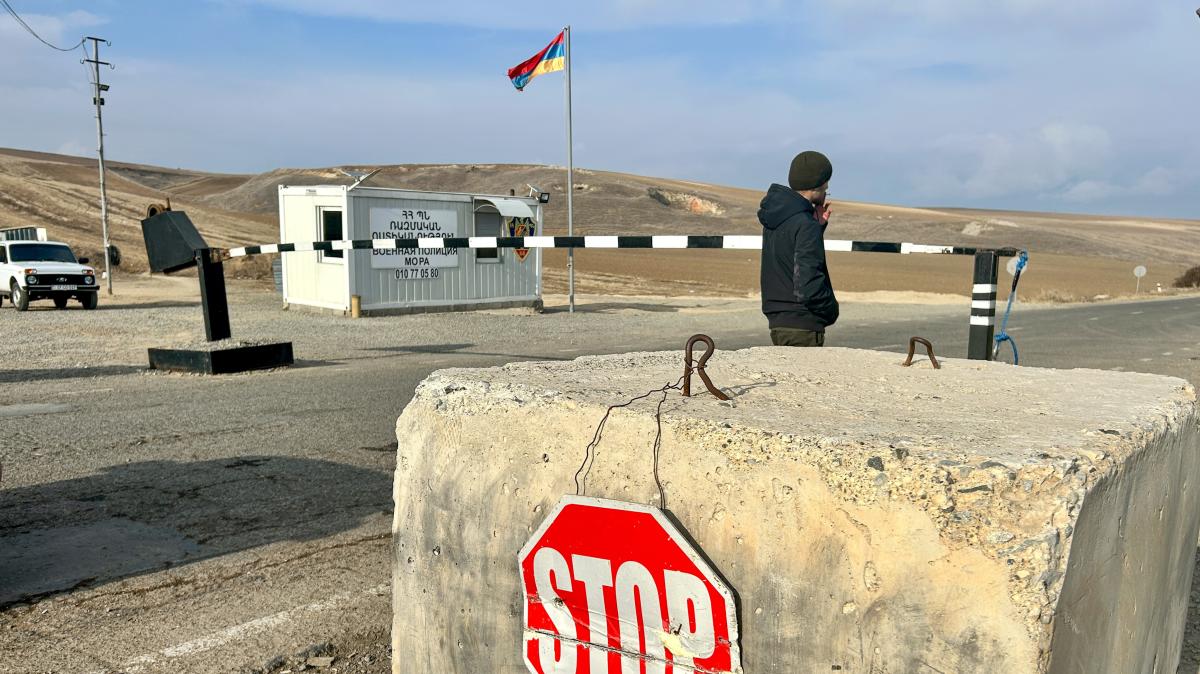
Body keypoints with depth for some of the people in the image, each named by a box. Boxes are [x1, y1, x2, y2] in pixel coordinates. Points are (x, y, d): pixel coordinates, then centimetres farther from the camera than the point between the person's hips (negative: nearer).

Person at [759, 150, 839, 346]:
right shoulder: (805, 225, -19)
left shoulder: (774, 217, 8)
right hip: (803, 326, -9)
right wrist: (831, 310, -7)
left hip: (777, 322, 9)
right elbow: (808, 286, -24)